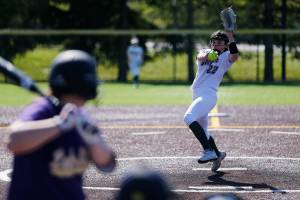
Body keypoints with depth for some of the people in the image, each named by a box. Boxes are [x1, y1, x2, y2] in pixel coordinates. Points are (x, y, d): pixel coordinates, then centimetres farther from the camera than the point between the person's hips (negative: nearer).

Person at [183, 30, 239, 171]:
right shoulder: (205, 52, 16)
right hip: (197, 96, 7)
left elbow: (234, 56, -20)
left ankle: (209, 151, -33)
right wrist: (207, 56, -31)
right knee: (202, 132, 14)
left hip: (209, 95, -7)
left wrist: (231, 38, -27)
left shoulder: (226, 57, 4)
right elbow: (200, 57, -8)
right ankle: (217, 155, 32)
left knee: (189, 117, -29)